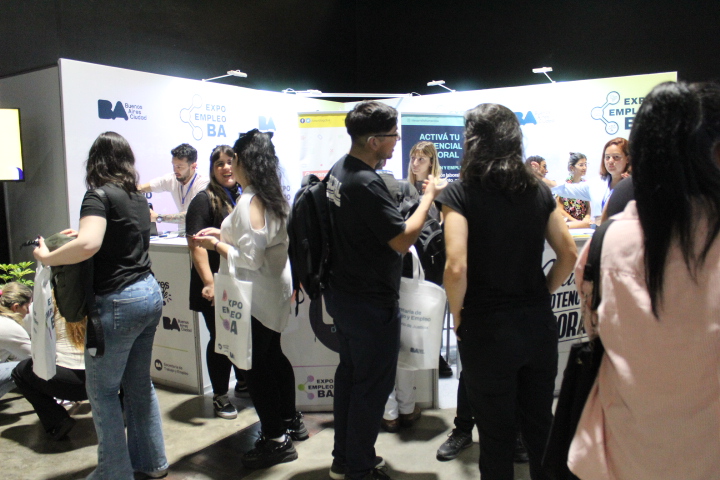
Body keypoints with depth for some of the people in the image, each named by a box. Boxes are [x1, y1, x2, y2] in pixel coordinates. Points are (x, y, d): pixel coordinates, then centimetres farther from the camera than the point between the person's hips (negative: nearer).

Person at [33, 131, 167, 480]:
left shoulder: (100, 194, -12)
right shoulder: (138, 197, 12)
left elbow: (89, 244, -27)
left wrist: (47, 258, -13)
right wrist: (87, 230, 28)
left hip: (118, 301, -8)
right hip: (150, 293, 8)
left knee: (102, 390, 7)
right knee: (139, 383, 19)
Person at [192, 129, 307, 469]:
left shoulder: (249, 203, -21)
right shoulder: (274, 198, 8)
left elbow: (249, 258, -23)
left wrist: (215, 244, -10)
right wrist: (225, 234, 14)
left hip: (257, 296, -10)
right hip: (276, 288, 10)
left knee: (255, 365, 0)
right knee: (273, 355, 22)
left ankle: (276, 440, 10)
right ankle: (290, 422, 36)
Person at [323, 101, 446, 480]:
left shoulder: (339, 170, 5)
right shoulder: (366, 184, -26)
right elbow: (403, 240, -24)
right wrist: (428, 197, -14)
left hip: (341, 292, 10)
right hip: (371, 303, -10)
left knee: (349, 373, 20)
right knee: (373, 384, 5)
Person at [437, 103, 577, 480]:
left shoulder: (460, 194, -12)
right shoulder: (538, 191, 3)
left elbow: (456, 267, -21)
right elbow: (569, 254, 5)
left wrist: (457, 318, -6)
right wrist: (542, 294, 13)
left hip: (487, 329, -4)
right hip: (538, 324, 5)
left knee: (496, 434, 13)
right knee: (540, 425, 20)